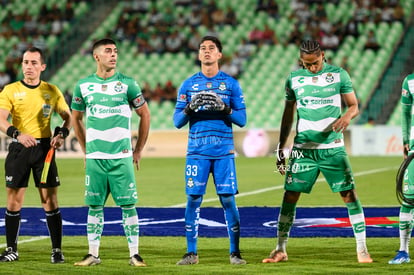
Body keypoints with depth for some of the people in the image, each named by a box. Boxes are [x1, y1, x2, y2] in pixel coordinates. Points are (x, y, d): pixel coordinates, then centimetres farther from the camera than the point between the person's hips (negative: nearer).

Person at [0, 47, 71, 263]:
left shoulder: (52, 91, 6)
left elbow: (67, 116, 14)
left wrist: (62, 134, -6)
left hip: (44, 148, 0)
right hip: (19, 148, 0)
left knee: (50, 201, -2)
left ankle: (57, 250, 3)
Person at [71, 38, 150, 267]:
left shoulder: (127, 84, 0)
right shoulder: (83, 86, 6)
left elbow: (145, 114, 7)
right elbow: (76, 118, 19)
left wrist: (138, 151, 6)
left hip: (122, 157, -2)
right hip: (94, 158, 2)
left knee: (128, 205, -3)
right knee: (94, 206, 4)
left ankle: (134, 254, 3)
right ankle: (93, 254, 11)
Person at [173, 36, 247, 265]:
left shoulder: (231, 84, 7)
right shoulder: (188, 85, 10)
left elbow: (241, 120, 3)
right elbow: (177, 122, 8)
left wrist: (224, 108, -14)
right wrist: (190, 107, -11)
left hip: (224, 151, -1)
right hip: (197, 152, 1)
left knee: (228, 200, -4)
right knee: (193, 200, -2)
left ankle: (235, 252, 2)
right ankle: (191, 252, 4)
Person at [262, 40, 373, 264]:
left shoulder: (339, 75, 1)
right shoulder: (294, 78, 6)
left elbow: (354, 106, 4)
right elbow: (288, 115, 14)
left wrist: (347, 116, -20)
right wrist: (280, 148, 13)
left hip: (333, 148, -1)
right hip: (303, 148, 1)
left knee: (349, 195, -5)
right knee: (290, 196, -2)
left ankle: (362, 249, 2)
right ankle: (280, 250, 8)